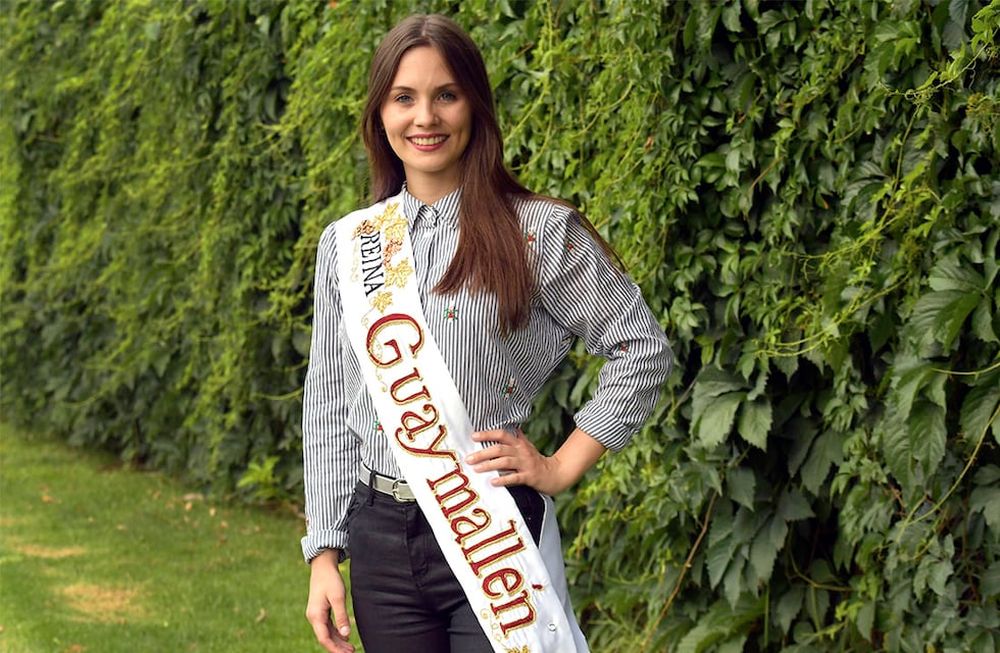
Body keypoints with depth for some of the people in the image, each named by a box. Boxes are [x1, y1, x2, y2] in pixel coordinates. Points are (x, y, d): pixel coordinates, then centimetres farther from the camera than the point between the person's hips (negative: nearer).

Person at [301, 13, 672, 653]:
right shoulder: (344, 244, 8)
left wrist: (562, 468, -5)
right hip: (380, 539, 4)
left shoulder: (539, 232, -4)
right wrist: (324, 555, 6)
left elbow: (642, 349, 0)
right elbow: (329, 404, 10)